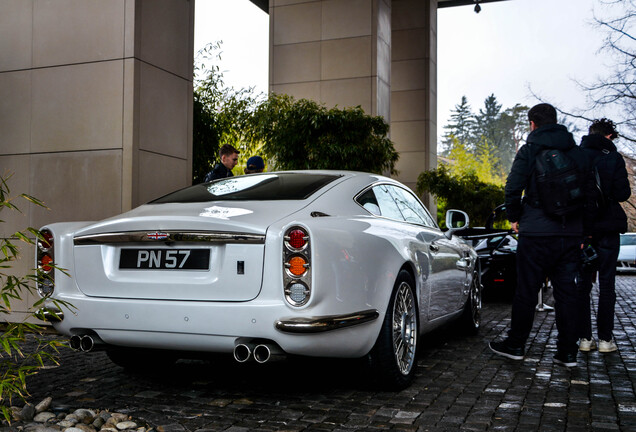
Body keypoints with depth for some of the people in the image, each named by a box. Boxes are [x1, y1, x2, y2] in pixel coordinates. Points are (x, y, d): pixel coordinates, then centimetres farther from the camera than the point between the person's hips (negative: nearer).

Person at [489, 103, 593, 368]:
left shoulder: (530, 150, -5)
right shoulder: (577, 153, 11)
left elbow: (513, 188, -11)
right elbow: (588, 192, 12)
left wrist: (514, 217, 5)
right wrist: (581, 231, 17)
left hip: (537, 233, -4)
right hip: (571, 233, 5)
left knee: (527, 290, 4)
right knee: (567, 291, 8)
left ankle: (515, 345, 14)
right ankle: (568, 352, 10)